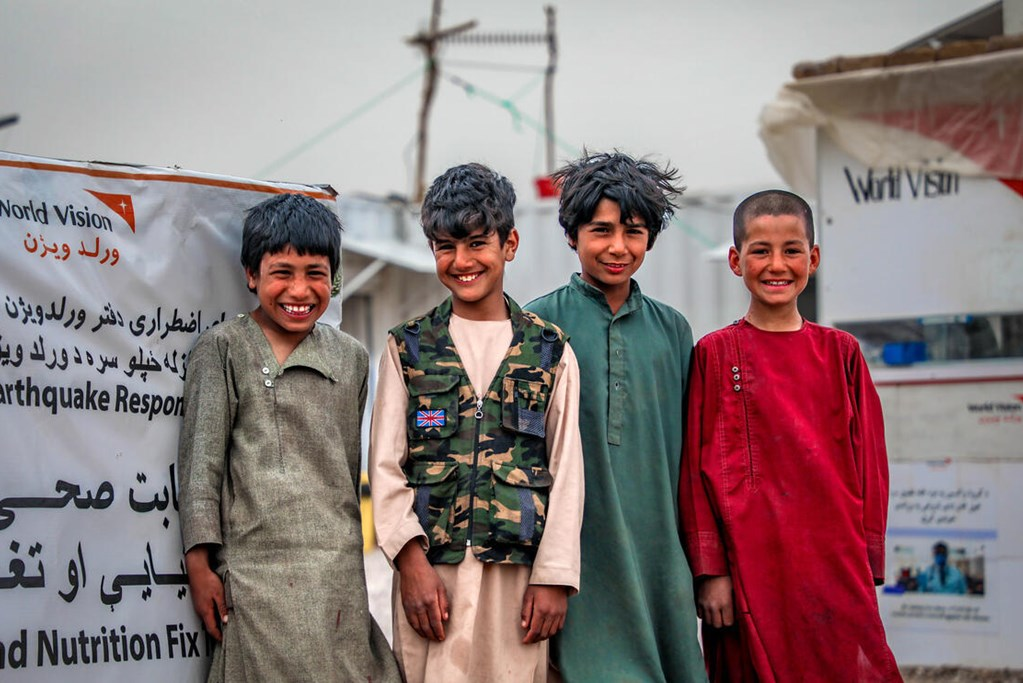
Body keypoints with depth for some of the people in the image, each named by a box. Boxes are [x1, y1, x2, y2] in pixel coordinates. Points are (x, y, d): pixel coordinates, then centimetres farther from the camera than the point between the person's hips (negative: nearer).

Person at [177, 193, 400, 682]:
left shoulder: (351, 357, 13)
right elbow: (200, 458, -2)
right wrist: (199, 563, -7)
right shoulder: (224, 348, 0)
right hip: (254, 569, -4)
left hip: (337, 573, 4)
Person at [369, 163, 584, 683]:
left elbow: (566, 470, 6)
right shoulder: (407, 348, 9)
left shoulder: (551, 352, 9)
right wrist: (411, 559, -7)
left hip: (519, 575, 0)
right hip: (430, 571, 0)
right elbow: (386, 466, 5)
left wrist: (554, 576, -1)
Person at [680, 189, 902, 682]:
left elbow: (868, 464, 9)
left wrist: (866, 565, 3)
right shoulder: (715, 354, 1)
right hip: (750, 565, -2)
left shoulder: (840, 352, 8)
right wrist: (709, 570, -7)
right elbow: (698, 466, -1)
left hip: (835, 564, 2)